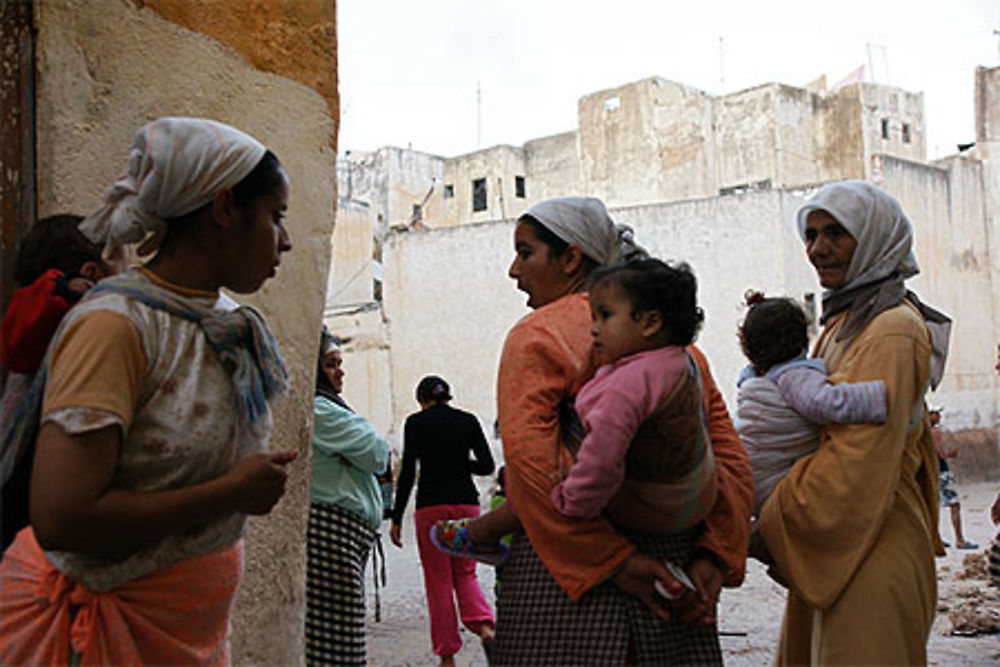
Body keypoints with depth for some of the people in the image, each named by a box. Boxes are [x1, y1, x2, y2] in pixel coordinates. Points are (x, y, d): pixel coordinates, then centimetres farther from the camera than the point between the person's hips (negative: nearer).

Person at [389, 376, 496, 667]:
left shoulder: (416, 422, 0)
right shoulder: (468, 420, 7)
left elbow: (408, 472, -6)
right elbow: (487, 465, 2)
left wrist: (397, 518, -3)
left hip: (431, 505, -3)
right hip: (466, 502, 3)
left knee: (439, 581, 5)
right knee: (465, 573, 16)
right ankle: (484, 626, -10)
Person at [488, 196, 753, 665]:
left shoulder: (535, 336, -3)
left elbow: (529, 466, -17)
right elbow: (730, 459, 7)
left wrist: (614, 560, -17)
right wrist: (713, 557, -2)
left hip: (563, 573, -5)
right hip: (673, 560, 5)